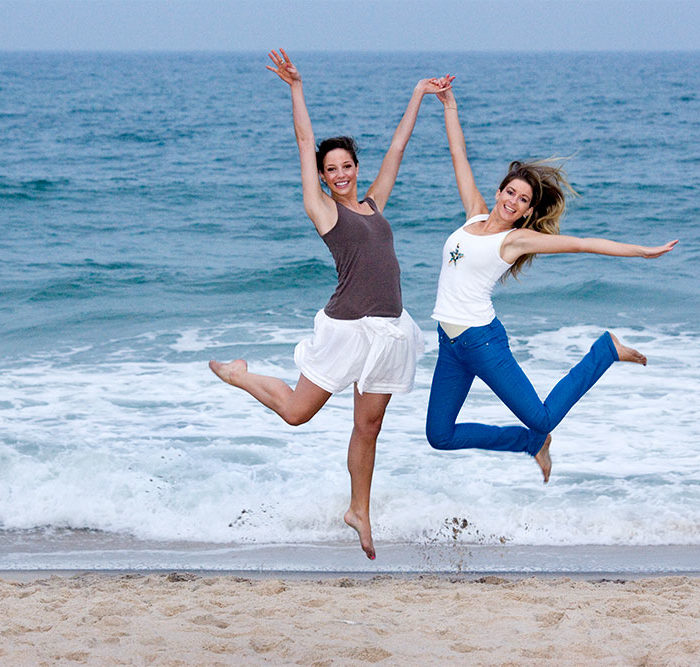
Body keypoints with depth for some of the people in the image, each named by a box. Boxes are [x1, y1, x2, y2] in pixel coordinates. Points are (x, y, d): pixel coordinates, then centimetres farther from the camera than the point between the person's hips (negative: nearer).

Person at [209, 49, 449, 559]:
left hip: (389, 330, 4)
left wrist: (419, 95, 26)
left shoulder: (374, 205, 14)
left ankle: (360, 512, 23)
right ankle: (237, 374, 32)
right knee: (296, 411, 5)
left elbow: (398, 147, 20)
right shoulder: (323, 210, 1)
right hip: (348, 326, -4)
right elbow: (306, 142, -1)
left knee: (368, 426, 10)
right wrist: (296, 88, -2)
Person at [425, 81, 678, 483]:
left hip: (481, 338, -6)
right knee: (441, 435, 4)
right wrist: (450, 108, 13)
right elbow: (460, 157, 13)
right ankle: (533, 443, 22)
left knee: (542, 419, -8)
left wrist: (643, 252, -12)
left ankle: (608, 350, 13)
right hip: (451, 342, 6)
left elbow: (582, 244, -8)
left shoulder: (517, 239, -5)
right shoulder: (477, 215, 9)